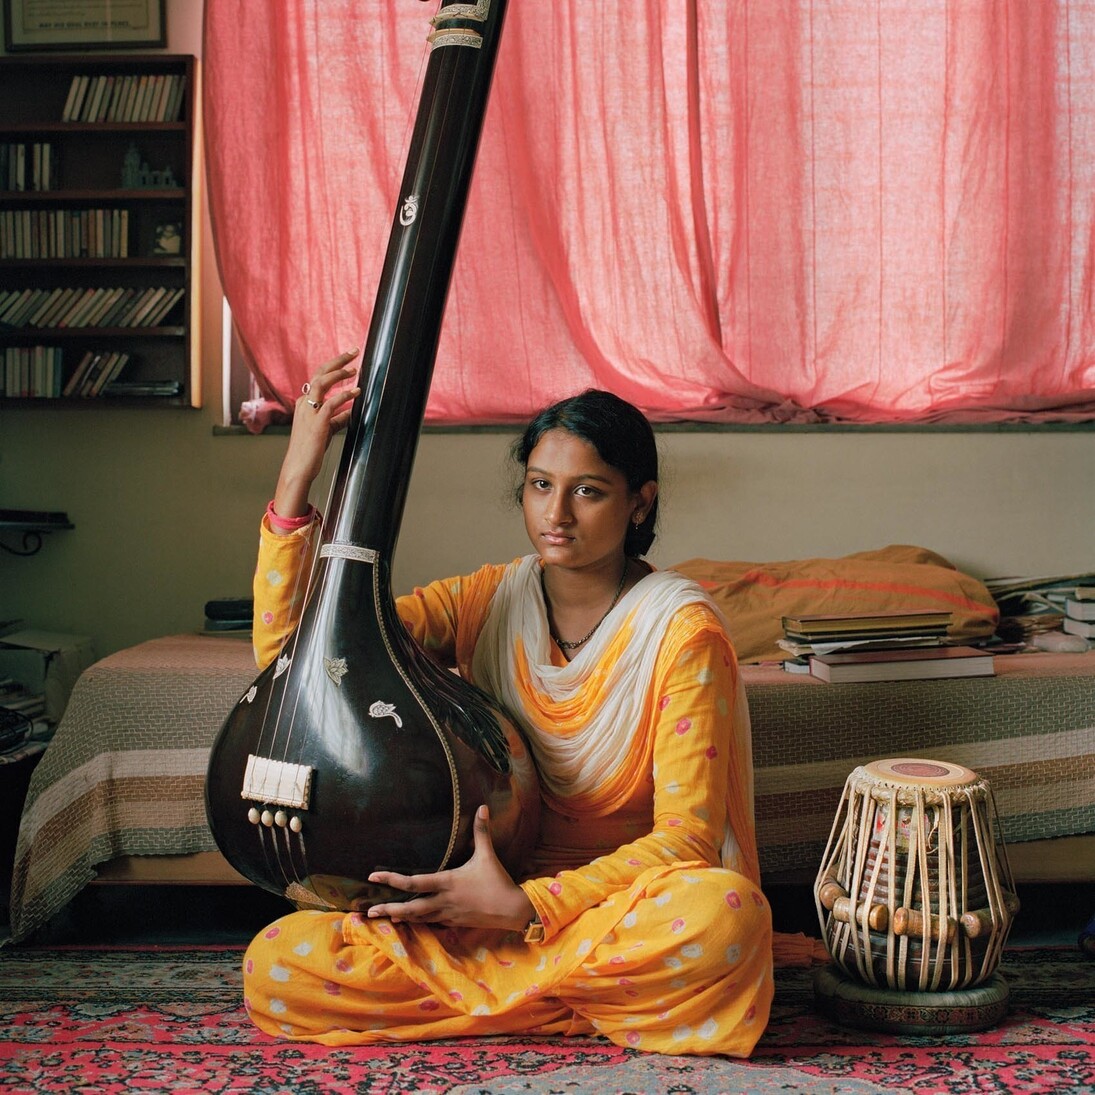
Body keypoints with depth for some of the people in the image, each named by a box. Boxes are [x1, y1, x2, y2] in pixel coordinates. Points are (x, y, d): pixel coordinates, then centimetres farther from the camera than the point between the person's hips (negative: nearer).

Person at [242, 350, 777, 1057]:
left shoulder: (681, 630, -10)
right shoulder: (486, 602, 2)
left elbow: (685, 837, -15)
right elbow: (285, 647, -4)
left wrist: (526, 906, -26)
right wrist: (297, 477, -12)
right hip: (487, 902, 4)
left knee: (724, 913, -38)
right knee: (275, 967, -19)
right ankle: (589, 1002, -9)